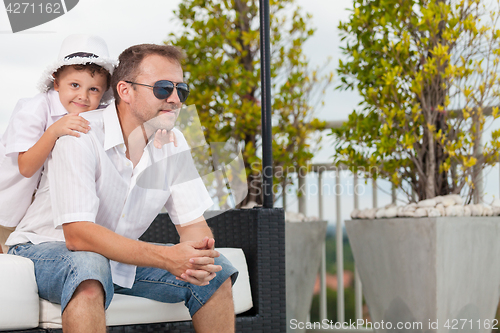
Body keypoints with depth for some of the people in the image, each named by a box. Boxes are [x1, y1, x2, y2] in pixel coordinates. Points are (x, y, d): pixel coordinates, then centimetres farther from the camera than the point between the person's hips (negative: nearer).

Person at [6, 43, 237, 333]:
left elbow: (193, 223, -4)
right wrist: (166, 257, -43)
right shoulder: (81, 134, -25)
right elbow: (77, 233, -33)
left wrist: (199, 255, -31)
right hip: (47, 249, -6)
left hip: (122, 254, 6)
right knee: (89, 267, -40)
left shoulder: (173, 143, -4)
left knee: (216, 272, -9)